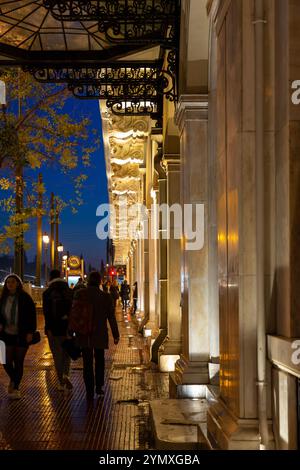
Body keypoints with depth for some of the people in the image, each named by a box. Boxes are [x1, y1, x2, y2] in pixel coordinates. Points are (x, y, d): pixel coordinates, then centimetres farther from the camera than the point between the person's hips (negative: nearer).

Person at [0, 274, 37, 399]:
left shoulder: (25, 298, -8)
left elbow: (32, 316, -8)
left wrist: (30, 332, -13)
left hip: (22, 335, -3)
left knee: (18, 362, 1)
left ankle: (15, 387, 15)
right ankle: (13, 380, 30)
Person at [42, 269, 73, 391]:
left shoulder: (47, 293, -5)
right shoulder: (69, 292, 3)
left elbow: (46, 312, -12)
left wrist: (48, 328, -12)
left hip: (53, 327, -2)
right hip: (67, 326, 2)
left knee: (57, 355, 6)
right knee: (66, 352, 17)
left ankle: (61, 383, 7)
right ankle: (66, 374, -6)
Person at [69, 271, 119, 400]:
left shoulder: (79, 294, -7)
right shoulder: (105, 297, -7)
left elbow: (73, 314, -3)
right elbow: (111, 317, -4)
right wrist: (116, 335, 4)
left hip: (84, 334, 0)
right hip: (100, 334, 0)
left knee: (87, 362, 6)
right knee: (99, 360, 20)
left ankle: (89, 392, 4)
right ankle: (99, 387, 17)